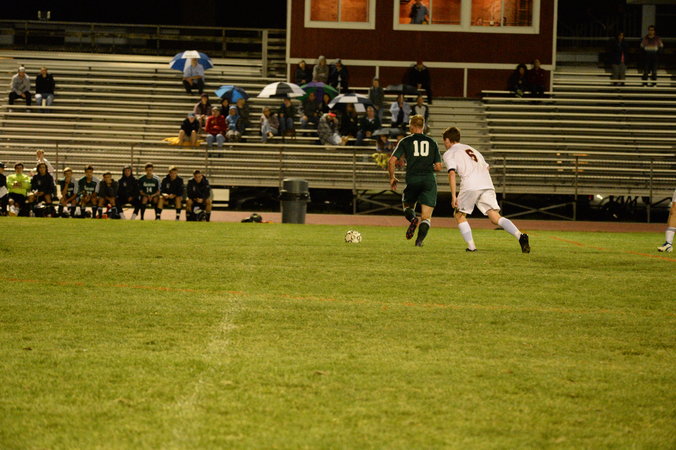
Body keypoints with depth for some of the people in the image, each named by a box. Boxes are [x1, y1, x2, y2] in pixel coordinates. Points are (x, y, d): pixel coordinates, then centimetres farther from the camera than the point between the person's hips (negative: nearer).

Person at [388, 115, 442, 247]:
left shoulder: (405, 141, 6)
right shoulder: (431, 142, 11)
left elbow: (391, 161, -1)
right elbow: (438, 167, 9)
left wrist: (392, 177, 13)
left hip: (412, 179, -1)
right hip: (429, 179, 1)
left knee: (408, 205, 22)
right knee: (426, 217, 3)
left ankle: (413, 219, -10)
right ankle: (420, 240, -16)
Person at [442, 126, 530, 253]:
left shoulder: (449, 154, 12)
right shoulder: (471, 149, 33)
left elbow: (452, 173, -4)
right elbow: (486, 167, 29)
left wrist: (453, 196, -7)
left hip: (470, 186, -5)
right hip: (487, 184, 5)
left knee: (459, 215, 14)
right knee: (495, 217, -2)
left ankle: (471, 246, 1)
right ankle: (520, 236, -24)